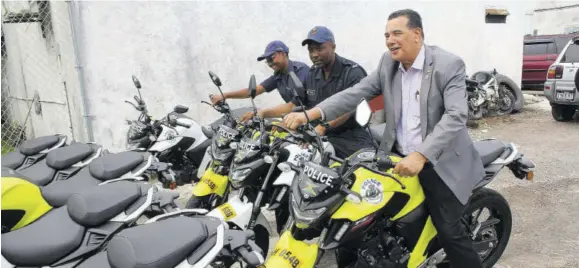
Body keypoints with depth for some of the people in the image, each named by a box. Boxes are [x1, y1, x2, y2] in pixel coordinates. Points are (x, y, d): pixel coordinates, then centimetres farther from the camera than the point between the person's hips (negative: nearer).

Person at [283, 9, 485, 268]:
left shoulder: (449, 65, -13)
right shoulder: (388, 63, 3)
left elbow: (456, 116, -23)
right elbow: (356, 92, -4)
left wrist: (421, 156, -34)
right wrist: (310, 114, -18)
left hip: (440, 162, -4)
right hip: (398, 157, 5)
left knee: (448, 230, -5)